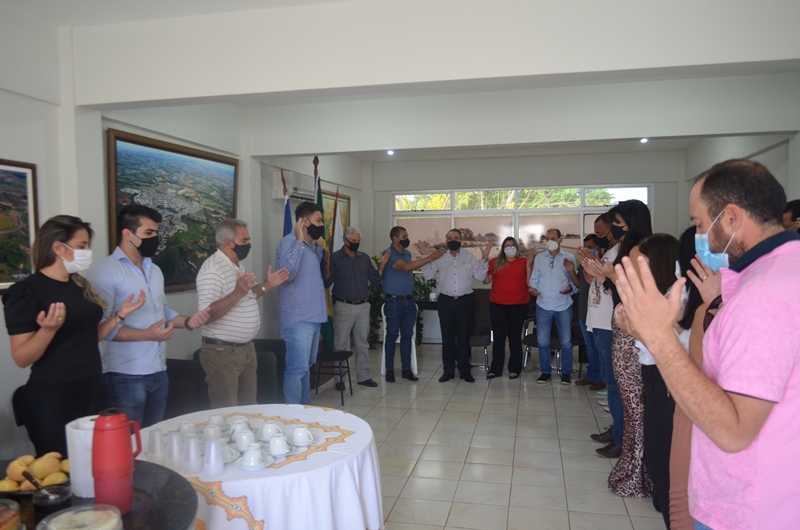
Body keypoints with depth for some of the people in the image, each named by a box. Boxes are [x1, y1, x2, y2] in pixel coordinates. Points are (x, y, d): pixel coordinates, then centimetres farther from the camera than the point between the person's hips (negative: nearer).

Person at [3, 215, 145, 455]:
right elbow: (22, 359, -15)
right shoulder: (26, 291, -13)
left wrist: (120, 314, 8)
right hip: (52, 397, -7)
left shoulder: (80, 285, 9)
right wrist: (48, 329, -31)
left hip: (93, 390, 7)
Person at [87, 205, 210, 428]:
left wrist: (188, 321, 2)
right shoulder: (104, 272, -12)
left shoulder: (155, 270, 14)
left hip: (159, 372, 8)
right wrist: (147, 334, -25)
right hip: (127, 375, -8)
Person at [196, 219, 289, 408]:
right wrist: (238, 293, -36)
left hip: (246, 349, 9)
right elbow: (206, 315, -27)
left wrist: (266, 285, 13)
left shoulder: (237, 265, 11)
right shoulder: (212, 268, -19)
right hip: (222, 353, -9)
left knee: (249, 408, 18)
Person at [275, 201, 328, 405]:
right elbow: (287, 273, -29)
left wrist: (319, 247, 18)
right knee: (297, 368, -8)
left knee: (306, 366, 18)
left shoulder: (311, 245, 14)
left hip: (312, 317, 10)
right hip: (298, 318, -10)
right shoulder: (289, 242, -13)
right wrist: (300, 241, -27)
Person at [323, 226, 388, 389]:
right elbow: (327, 284, -10)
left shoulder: (365, 258, 8)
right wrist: (327, 266, -26)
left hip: (363, 306, 5)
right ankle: (339, 379, 11)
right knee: (341, 345, 1)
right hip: (343, 307, -4)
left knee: (363, 344, 11)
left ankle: (363, 376, 21)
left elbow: (375, 281, 8)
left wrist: (382, 265, -5)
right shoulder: (335, 258, -6)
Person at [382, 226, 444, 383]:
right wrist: (430, 258, -30)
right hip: (394, 301, -6)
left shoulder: (407, 253, 11)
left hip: (409, 300, 7)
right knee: (392, 335, 2)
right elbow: (406, 267, -28)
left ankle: (406, 369, 15)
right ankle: (389, 370, 10)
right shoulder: (388, 254, -14)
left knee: (407, 335, 8)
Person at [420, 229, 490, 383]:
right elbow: (427, 275, 1)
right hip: (445, 301, 1)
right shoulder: (440, 258, 6)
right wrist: (425, 257, -7)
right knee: (447, 336, 6)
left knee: (464, 336, 6)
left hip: (464, 301, 0)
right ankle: (448, 370, 16)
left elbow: (480, 276, 0)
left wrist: (485, 259, -10)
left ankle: (464, 370, 16)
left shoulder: (470, 257, 5)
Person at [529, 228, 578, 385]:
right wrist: (532, 288, -14)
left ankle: (566, 372, 20)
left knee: (566, 341, 6)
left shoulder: (569, 258, 0)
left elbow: (576, 282, 2)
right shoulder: (539, 258, 5)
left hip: (563, 306, -1)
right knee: (542, 341, 6)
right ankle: (546, 371, 20)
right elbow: (535, 279, 6)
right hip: (543, 305, 2)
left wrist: (571, 288, -19)